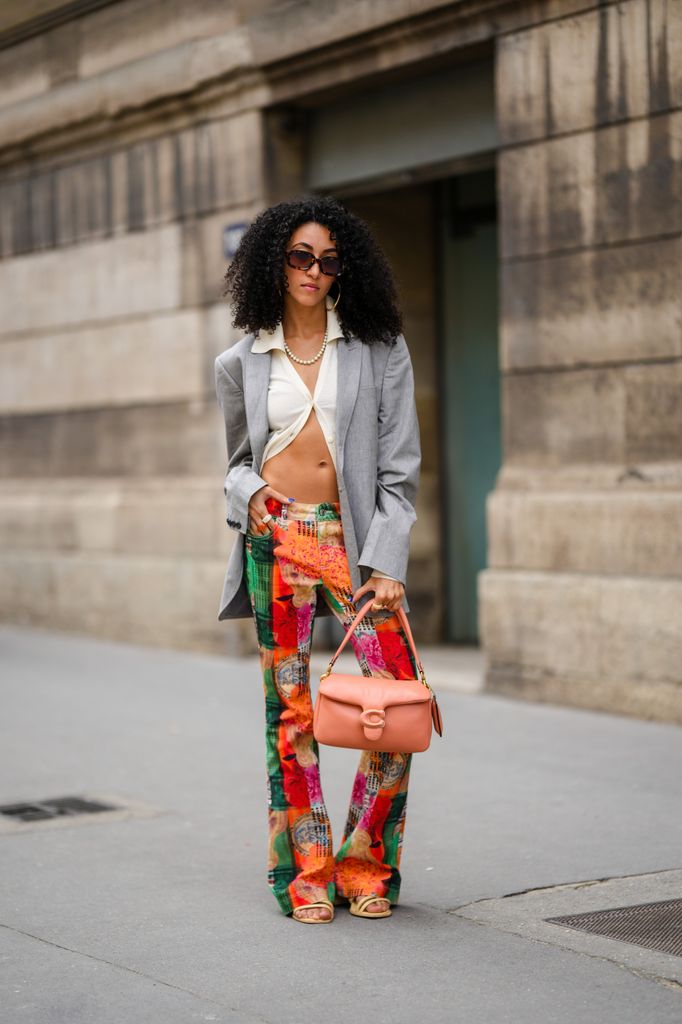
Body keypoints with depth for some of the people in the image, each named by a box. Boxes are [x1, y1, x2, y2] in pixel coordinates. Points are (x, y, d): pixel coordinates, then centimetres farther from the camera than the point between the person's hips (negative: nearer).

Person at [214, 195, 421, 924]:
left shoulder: (379, 349, 6)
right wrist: (250, 494, -4)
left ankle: (364, 864, 7)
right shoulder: (241, 364, 10)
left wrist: (387, 564, -6)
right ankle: (306, 871, 13)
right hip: (277, 538, 0)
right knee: (289, 709, 1)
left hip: (353, 537, 0)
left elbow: (398, 468, 3)